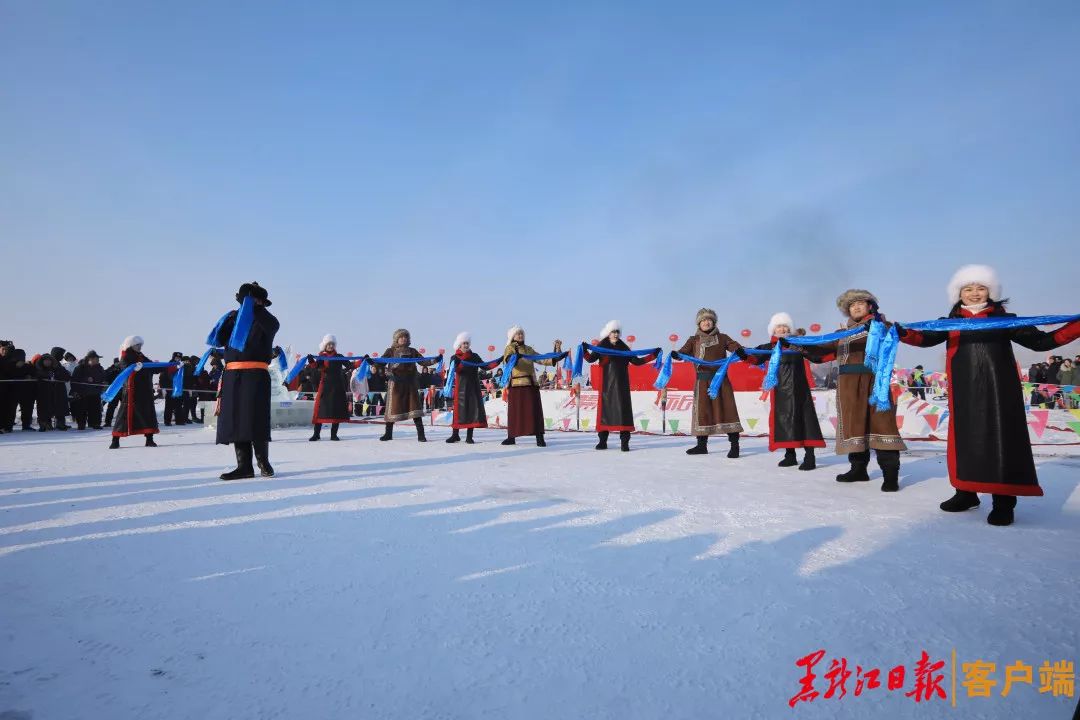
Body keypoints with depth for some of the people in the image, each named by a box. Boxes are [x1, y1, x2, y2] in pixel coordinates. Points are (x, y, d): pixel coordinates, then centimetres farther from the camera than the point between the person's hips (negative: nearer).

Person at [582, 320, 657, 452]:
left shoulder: (624, 347, 11)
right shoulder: (601, 346, 3)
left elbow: (636, 361, 12)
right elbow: (591, 359, -11)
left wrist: (653, 356, 6)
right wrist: (585, 351, -31)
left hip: (621, 383, 2)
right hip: (606, 383, -1)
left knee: (623, 409, -5)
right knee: (605, 409, -1)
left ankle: (624, 442, -5)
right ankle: (602, 441, 7)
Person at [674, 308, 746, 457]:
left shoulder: (722, 338, 8)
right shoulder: (693, 340, 11)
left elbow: (734, 345, -7)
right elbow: (685, 351, -3)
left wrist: (740, 351, -30)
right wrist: (677, 354, -26)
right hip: (702, 381, 2)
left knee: (726, 408, -6)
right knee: (702, 410, 7)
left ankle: (734, 445, -1)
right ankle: (702, 445, 19)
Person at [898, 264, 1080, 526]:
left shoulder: (1005, 319, 10)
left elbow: (1040, 341, 8)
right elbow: (927, 338, -5)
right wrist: (902, 334, -24)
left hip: (999, 389, -1)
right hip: (965, 391, 1)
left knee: (1001, 438, -5)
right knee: (966, 438, 6)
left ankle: (1003, 501, 0)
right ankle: (966, 493, 17)